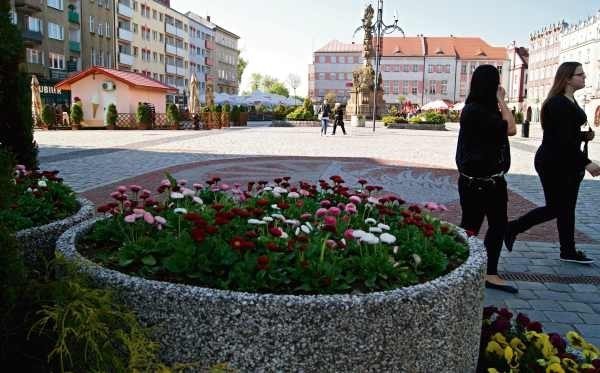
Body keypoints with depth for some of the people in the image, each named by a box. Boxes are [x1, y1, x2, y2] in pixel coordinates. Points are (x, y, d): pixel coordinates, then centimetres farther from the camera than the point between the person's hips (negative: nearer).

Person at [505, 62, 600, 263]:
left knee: (566, 208, 13)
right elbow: (563, 139, -24)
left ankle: (569, 251, 21)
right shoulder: (558, 104, -18)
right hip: (552, 163, -9)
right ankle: (511, 229, 12)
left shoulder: (571, 101, 12)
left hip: (567, 163, 9)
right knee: (555, 208, -1)